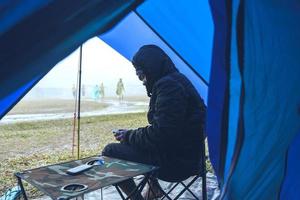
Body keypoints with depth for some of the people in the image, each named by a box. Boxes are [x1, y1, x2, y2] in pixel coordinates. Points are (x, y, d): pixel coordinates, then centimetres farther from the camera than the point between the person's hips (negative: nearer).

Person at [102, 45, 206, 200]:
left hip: (177, 162, -10)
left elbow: (160, 134, -24)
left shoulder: (168, 85, -20)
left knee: (110, 151, -8)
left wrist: (129, 136, -9)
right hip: (186, 155, 10)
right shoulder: (176, 80, 13)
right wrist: (132, 135, 9)